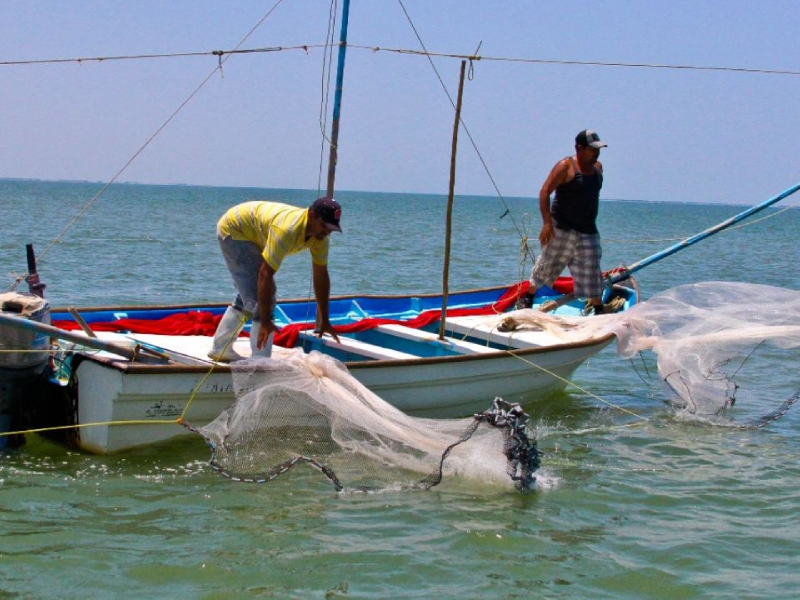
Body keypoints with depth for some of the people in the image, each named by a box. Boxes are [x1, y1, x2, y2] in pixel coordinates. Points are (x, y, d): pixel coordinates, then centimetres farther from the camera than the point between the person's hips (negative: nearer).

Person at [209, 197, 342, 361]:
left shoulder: (320, 236, -14)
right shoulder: (287, 229, -39)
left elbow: (321, 276, -5)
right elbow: (265, 274, -39)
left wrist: (324, 320, -2)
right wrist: (265, 321, -39)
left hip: (252, 235, 9)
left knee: (248, 294, 19)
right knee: (260, 298, -16)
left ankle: (220, 349, 32)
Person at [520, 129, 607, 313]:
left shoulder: (598, 167, 9)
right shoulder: (565, 166, -12)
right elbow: (545, 192, -15)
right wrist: (547, 223, -22)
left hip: (588, 231, 5)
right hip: (561, 229, -5)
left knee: (592, 273, 2)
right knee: (547, 265, 7)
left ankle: (599, 311, 6)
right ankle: (527, 298, 24)